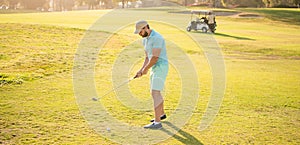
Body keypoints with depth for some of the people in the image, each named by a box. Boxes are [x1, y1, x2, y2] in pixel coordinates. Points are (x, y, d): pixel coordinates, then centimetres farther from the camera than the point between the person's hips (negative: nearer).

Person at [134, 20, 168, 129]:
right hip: (154, 68, 10)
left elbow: (155, 57, -22)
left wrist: (145, 69, -9)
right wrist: (141, 69, 2)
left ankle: (157, 122, -14)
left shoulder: (157, 38, -19)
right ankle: (162, 114, 40)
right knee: (155, 92, 21)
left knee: (155, 93, -15)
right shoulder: (145, 40, 12)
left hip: (161, 68, -10)